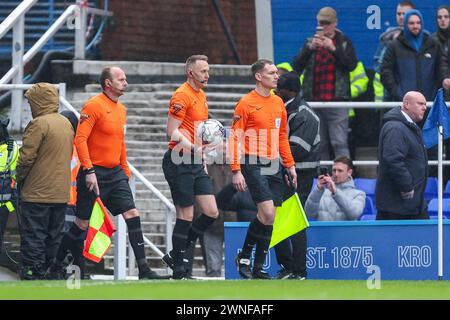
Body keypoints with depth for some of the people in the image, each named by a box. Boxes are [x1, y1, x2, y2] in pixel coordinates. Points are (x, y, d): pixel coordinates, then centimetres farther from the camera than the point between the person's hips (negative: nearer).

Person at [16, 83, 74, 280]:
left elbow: (26, 158, -16)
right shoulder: (66, 123, 11)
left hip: (37, 192, -7)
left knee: (33, 237, -3)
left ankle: (31, 275, -5)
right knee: (54, 237, 13)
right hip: (61, 193, 7)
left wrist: (19, 178, 0)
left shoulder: (39, 124, -14)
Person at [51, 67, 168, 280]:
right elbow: (80, 139, -17)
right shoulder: (94, 106, -12)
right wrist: (89, 171, -23)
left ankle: (144, 270, -8)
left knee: (132, 215, -6)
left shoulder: (121, 109, 14)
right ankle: (57, 267, 17)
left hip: (115, 173, 7)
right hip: (94, 174, -7)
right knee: (83, 224, 0)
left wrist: (125, 170, 21)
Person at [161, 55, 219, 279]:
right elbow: (172, 131, -18)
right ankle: (178, 269, 4)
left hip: (196, 163, 9)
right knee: (186, 216, -5)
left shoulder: (201, 96, 17)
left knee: (211, 212, 3)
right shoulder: (182, 96, -12)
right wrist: (194, 148, -28)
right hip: (180, 162, -9)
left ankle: (176, 255, 15)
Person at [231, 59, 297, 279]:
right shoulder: (246, 103, -6)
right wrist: (236, 171, -14)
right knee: (267, 213, -17)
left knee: (269, 219, 3)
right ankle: (243, 257, -1)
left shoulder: (278, 103, 14)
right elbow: (235, 138, -8)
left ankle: (258, 268, 10)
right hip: (254, 165, -7)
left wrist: (290, 165, 16)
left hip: (274, 166, 7)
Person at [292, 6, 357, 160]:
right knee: (320, 144, 5)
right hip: (314, 101, 3)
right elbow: (297, 67, 2)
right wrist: (310, 48, -13)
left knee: (339, 142, -11)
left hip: (336, 101, -3)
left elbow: (351, 64, -7)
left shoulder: (343, 42, 7)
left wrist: (333, 48, -18)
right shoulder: (311, 42, 13)